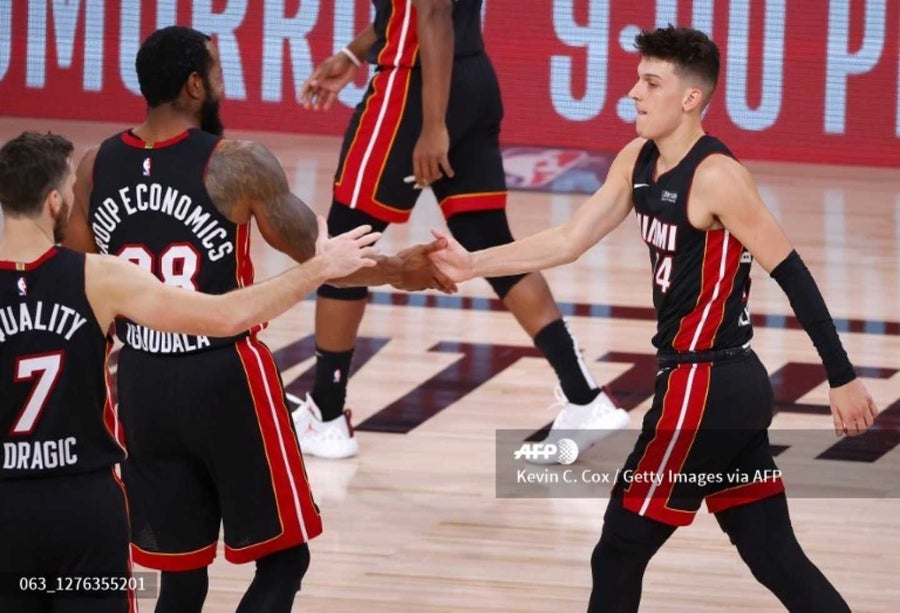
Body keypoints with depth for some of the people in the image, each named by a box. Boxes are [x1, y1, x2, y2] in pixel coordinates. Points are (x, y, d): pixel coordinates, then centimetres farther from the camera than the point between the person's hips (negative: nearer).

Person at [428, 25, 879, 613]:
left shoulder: (716, 177, -17)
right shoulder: (637, 163, 9)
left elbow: (793, 275, -17)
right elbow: (569, 240, 12)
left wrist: (843, 379, -16)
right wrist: (474, 264, 3)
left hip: (705, 389, -9)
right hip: (734, 386, 9)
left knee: (619, 554, 2)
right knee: (774, 556, 11)